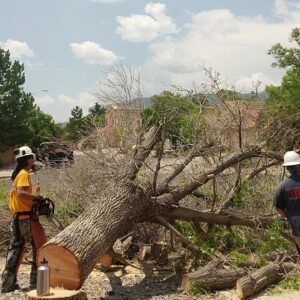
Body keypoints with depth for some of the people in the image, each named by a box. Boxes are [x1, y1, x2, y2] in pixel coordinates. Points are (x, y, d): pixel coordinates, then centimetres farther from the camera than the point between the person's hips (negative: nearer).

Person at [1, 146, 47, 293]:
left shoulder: (17, 174, 15)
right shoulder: (24, 174, -14)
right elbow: (20, 194, -28)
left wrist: (32, 198, 6)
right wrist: (36, 197, -19)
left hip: (17, 217, 9)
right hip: (26, 218, -9)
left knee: (15, 249, 11)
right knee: (41, 246, 1)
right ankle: (37, 280, 6)